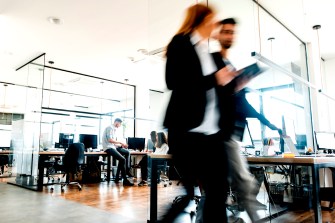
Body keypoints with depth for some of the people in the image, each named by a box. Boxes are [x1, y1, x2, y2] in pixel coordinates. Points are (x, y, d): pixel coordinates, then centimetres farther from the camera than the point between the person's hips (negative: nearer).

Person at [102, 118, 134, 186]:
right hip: (108, 147, -10)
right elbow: (110, 140, -21)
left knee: (127, 152, 7)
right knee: (123, 159, -22)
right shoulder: (110, 128, -10)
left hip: (113, 146, 10)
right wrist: (121, 142, -15)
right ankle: (125, 180, -18)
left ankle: (127, 170, 5)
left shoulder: (114, 129, 19)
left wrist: (121, 145, 5)